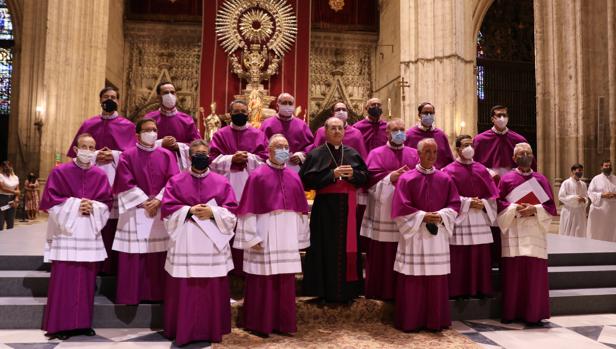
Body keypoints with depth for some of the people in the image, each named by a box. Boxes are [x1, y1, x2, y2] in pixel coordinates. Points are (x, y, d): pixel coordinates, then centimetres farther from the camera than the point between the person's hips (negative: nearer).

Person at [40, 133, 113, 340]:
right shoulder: (60, 172, -1)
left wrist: (93, 207, -11)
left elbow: (107, 202, 8)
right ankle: (60, 324, 9)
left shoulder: (100, 175, 7)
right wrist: (75, 205, -14)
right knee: (64, 279, -2)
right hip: (66, 234, -3)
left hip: (90, 234, 3)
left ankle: (84, 323, 17)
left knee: (87, 280, 6)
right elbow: (50, 200, -5)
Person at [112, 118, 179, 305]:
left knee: (158, 257, 5)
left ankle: (157, 294, 15)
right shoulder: (127, 156, 2)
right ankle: (131, 294, 12)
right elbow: (125, 184, -6)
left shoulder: (166, 155, 8)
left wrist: (158, 201, -12)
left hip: (161, 211, 2)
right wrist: (144, 202, -12)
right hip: (134, 212, -2)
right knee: (133, 257, 1)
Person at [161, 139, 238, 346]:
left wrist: (212, 212, -14)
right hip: (185, 243, 0)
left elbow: (232, 210, 2)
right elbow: (167, 208, -2)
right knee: (184, 289, 2)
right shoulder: (176, 181, 6)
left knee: (213, 289, 5)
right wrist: (189, 211, -14)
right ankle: (184, 331, 15)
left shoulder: (221, 182, 7)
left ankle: (213, 330, 18)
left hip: (213, 243, 1)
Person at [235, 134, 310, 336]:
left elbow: (300, 210, 13)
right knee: (263, 282, 3)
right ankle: (260, 324, 17)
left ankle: (283, 322, 23)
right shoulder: (257, 176, -5)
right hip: (264, 237, -5)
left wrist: (300, 237, 11)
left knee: (285, 283, 10)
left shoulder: (294, 177, 10)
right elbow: (249, 210, -8)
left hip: (287, 239, 5)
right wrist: (252, 238, -12)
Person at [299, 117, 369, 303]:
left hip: (348, 207, 4)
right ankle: (326, 291, 9)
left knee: (348, 247, 5)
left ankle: (347, 290, 17)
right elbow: (307, 179, -10)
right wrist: (332, 174, -16)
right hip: (325, 207, -3)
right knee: (326, 249, -1)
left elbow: (366, 176, 12)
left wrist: (353, 174, -9)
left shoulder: (353, 153, 12)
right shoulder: (315, 154, 1)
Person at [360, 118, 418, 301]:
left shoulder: (414, 154, 14)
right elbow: (370, 179, -6)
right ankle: (381, 291, 12)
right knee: (382, 254, 1)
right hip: (383, 211, -3)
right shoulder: (377, 153, 5)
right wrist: (390, 177, -18)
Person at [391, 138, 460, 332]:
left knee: (436, 281, 8)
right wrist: (423, 216, -14)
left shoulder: (445, 179, 8)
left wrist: (441, 215, -10)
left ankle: (435, 321, 20)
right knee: (412, 281, 1)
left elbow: (454, 204, 7)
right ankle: (410, 321, 13)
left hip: (438, 235, 3)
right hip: (414, 235, -3)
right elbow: (400, 208, -7)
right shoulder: (406, 178, -3)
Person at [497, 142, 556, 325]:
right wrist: (515, 209, -14)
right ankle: (511, 312, 10)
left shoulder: (541, 179, 9)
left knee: (535, 273, 0)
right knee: (513, 273, -1)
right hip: (513, 233, -1)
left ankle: (533, 314, 10)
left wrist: (535, 210, -11)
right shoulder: (506, 178, 4)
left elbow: (551, 206, 6)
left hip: (535, 233, 2)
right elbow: (498, 203, 1)